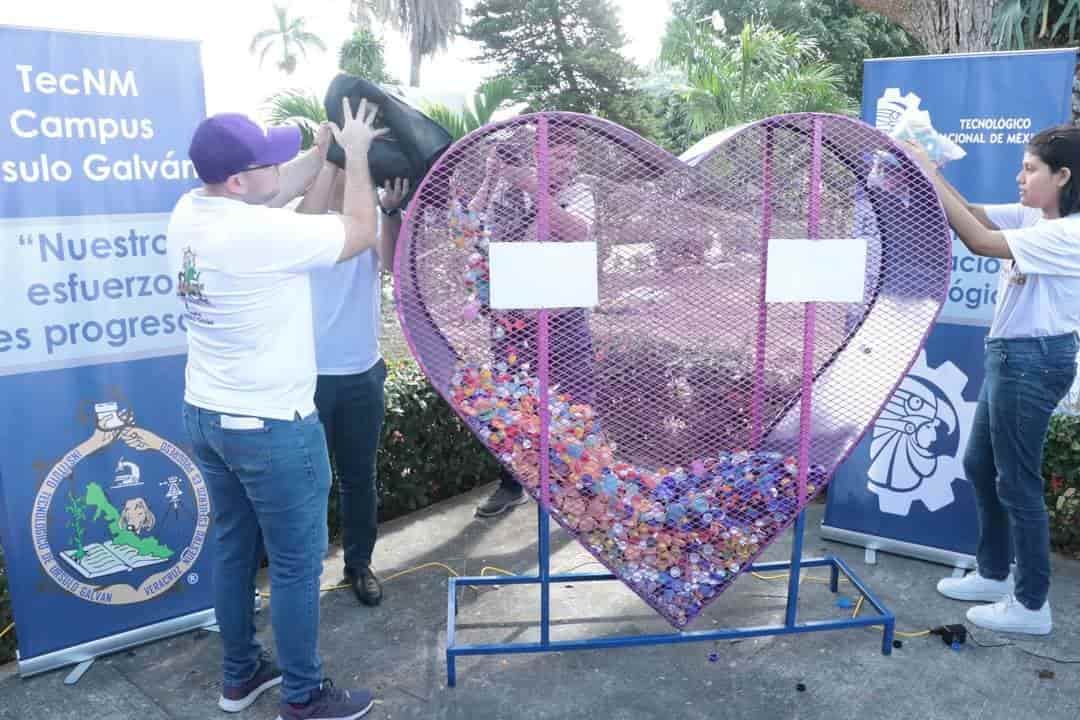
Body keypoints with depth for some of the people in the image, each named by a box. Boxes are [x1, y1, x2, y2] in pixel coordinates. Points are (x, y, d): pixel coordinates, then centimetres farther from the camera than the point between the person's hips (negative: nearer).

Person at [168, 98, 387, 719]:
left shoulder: (188, 212, 0)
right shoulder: (265, 231, -25)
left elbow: (285, 187, 15)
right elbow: (361, 232, -11)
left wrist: (330, 144, 12)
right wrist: (357, 154, -1)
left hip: (205, 415, 9)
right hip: (271, 427, -9)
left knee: (234, 550, 21)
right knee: (297, 566, 7)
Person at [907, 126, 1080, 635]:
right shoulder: (1032, 217, 8)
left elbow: (979, 242, -25)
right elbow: (974, 213, 2)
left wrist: (930, 179, -23)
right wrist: (928, 173, -12)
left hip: (1034, 360, -10)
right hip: (1010, 355, 10)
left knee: (1016, 480, 0)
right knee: (980, 465, 17)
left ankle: (1032, 605, 15)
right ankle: (993, 574, 33)